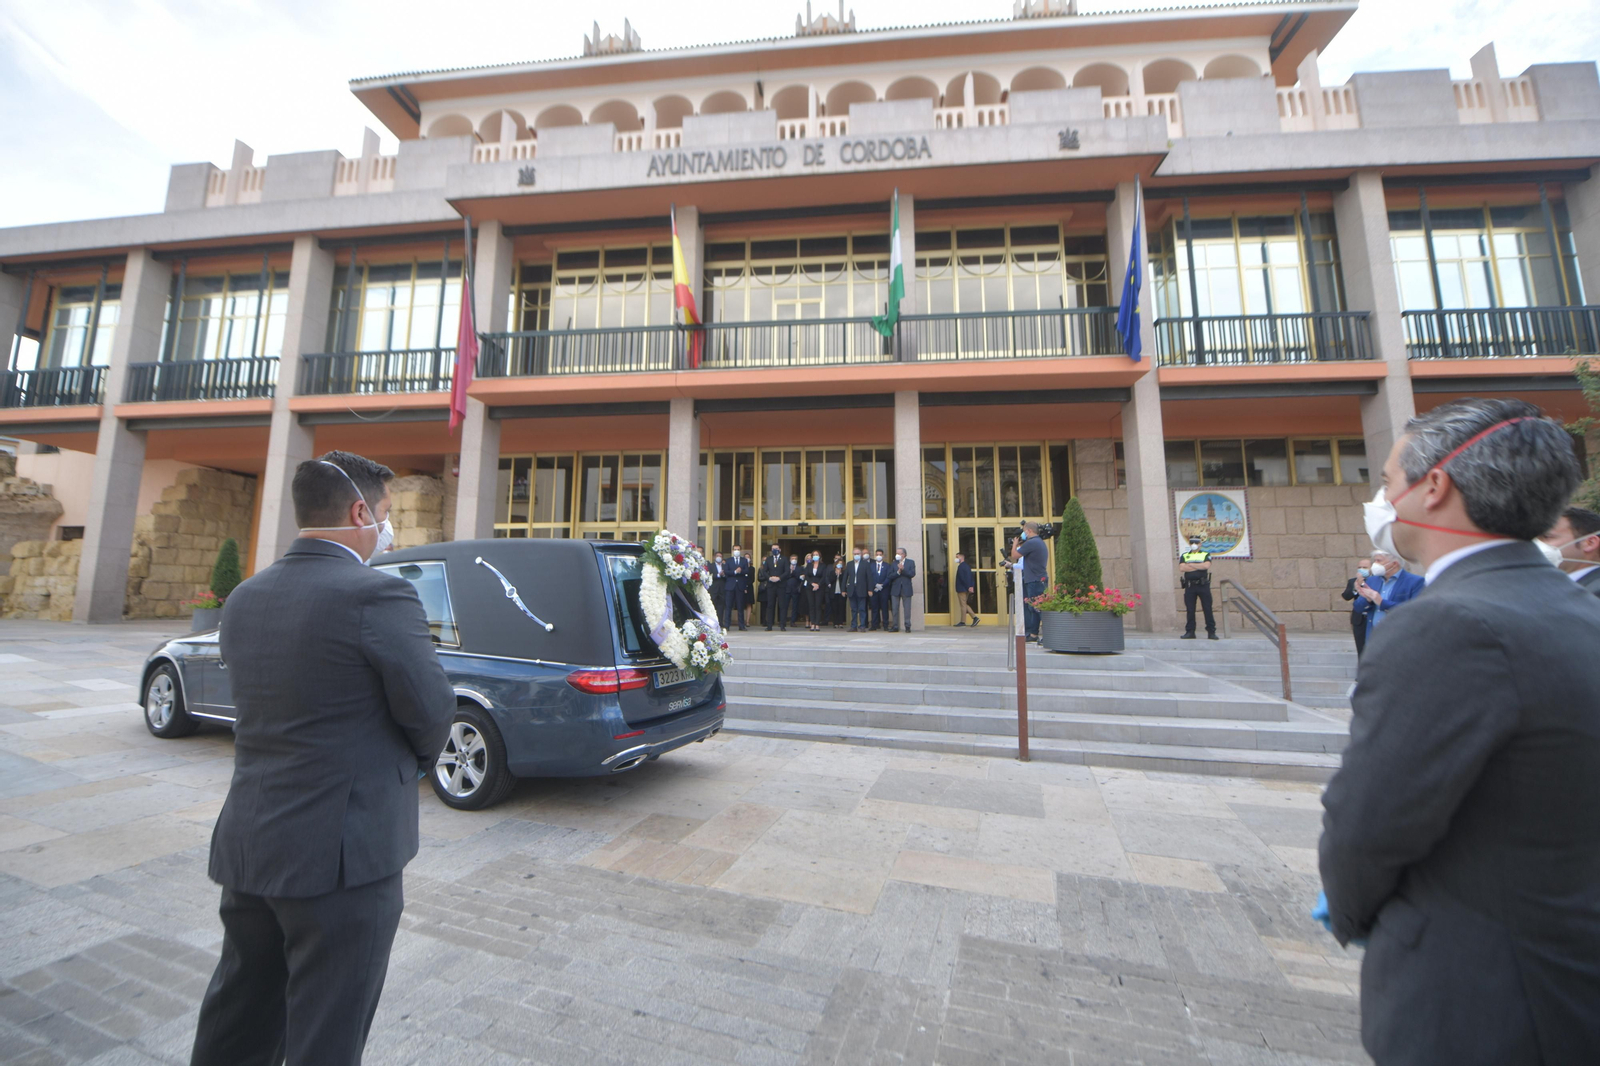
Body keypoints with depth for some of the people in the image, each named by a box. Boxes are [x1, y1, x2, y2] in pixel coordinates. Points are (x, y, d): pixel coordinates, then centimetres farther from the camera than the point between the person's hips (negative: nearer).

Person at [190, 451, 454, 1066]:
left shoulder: (244, 599, 3)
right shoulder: (379, 595, -21)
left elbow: (268, 704, 7)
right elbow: (432, 713, -17)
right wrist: (416, 760, 6)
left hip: (245, 849, 8)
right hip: (342, 854, -7)